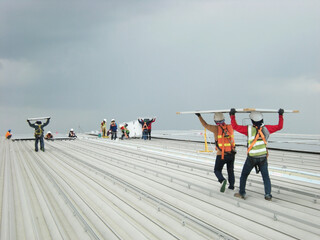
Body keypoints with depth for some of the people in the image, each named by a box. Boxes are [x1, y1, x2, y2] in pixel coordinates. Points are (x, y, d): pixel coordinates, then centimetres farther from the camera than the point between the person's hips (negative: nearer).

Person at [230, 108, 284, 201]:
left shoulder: (249, 129, -12)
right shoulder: (266, 128, -4)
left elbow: (235, 126, -9)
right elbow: (279, 127, 7)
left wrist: (232, 115, 1)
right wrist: (281, 115, 18)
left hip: (251, 158, -2)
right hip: (263, 157, 2)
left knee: (244, 175, 15)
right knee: (265, 176, 10)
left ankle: (242, 193, 19)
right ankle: (268, 195, 0)